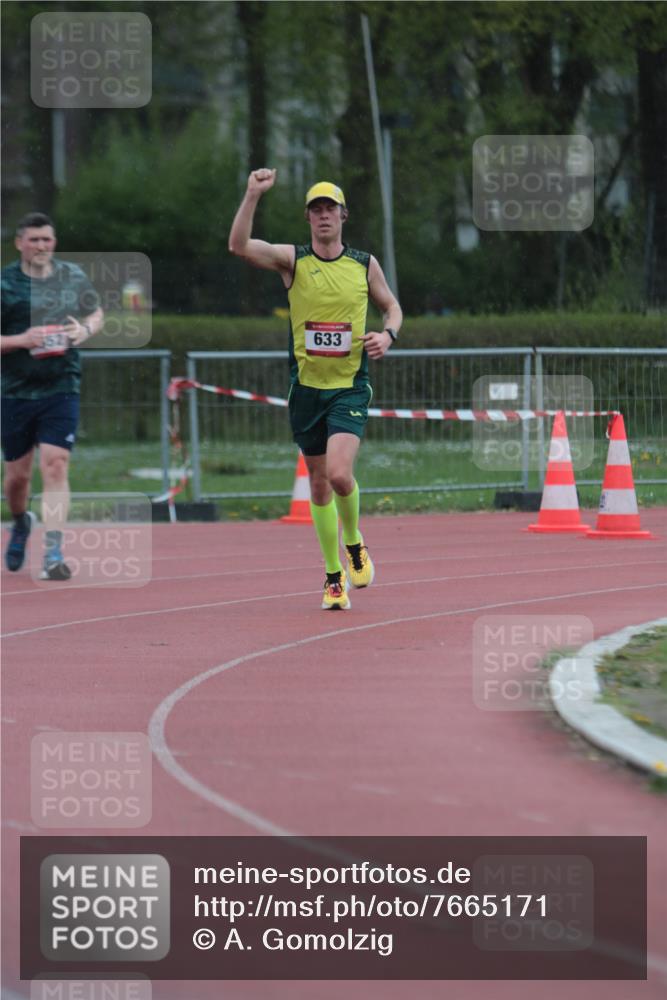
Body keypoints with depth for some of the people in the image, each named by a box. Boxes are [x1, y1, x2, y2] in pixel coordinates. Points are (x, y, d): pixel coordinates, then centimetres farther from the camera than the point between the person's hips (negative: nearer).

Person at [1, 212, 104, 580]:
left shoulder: (73, 277, 5)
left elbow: (97, 314, 20)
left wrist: (85, 330, -2)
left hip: (61, 388, 0)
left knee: (55, 466, -13)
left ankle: (53, 555, -15)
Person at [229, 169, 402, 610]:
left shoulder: (365, 264, 3)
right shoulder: (292, 260, 0)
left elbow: (392, 306, 17)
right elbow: (239, 246, -15)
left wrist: (388, 334, -5)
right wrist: (253, 195, -25)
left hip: (350, 388, -1)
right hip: (306, 387, 1)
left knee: (339, 473, -21)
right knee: (319, 483, 8)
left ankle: (355, 543, 8)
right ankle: (334, 577, 20)